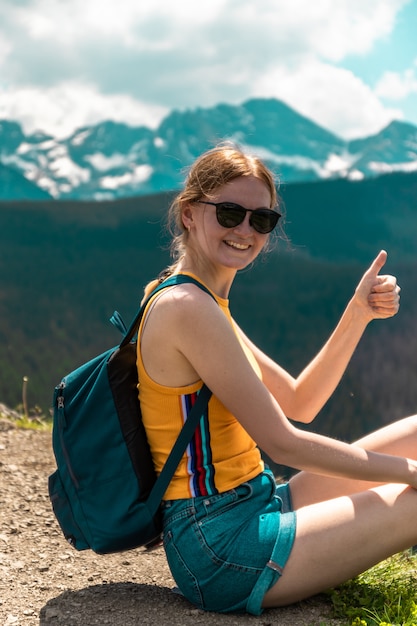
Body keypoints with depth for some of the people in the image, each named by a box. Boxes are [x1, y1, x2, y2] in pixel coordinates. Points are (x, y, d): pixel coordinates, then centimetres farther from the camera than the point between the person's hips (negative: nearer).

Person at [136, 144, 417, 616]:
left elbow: (299, 404, 13)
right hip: (220, 547, -10)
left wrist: (358, 313, 2)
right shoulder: (187, 308, -19)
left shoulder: (205, 305, 12)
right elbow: (281, 442, -19)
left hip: (249, 511, 10)